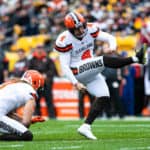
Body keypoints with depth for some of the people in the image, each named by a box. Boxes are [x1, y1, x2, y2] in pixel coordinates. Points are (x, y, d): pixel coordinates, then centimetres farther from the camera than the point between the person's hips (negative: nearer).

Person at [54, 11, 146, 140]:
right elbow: (65, 66, -15)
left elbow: (109, 38, 1)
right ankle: (135, 59, -29)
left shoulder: (90, 30, -1)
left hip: (92, 72, 7)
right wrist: (76, 83, -21)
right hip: (78, 71, -7)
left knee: (104, 97, -6)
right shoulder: (65, 40, -16)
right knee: (104, 60, -28)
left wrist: (112, 47, -23)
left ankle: (86, 127, -6)